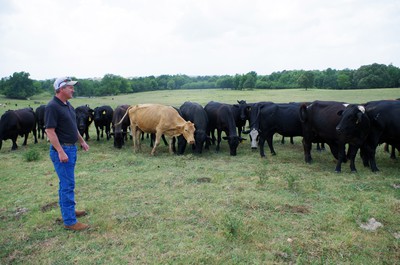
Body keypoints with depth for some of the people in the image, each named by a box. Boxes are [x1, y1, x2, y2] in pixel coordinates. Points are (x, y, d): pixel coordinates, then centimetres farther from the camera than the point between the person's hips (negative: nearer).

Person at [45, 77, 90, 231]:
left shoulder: (67, 105, 11)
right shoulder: (52, 107, -17)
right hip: (61, 150, -9)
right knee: (68, 185, -6)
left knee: (66, 182, 19)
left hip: (71, 148, 9)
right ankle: (69, 221, 1)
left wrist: (82, 141, 23)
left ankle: (68, 210, 32)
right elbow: (50, 131, -20)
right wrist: (60, 152, -24)